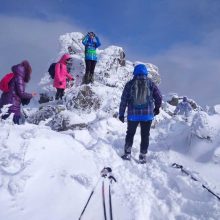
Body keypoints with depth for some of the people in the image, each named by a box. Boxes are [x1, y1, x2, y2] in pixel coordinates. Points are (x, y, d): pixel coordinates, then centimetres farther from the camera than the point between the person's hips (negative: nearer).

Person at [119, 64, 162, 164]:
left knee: (130, 134, 18)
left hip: (133, 115, 0)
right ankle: (143, 156, 16)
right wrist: (157, 108, 18)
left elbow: (123, 100, -2)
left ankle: (127, 154, 21)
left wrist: (121, 114, 6)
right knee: (145, 135, 11)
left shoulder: (130, 84, -2)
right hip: (147, 115, 0)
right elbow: (159, 97, 1)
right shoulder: (150, 83, -1)